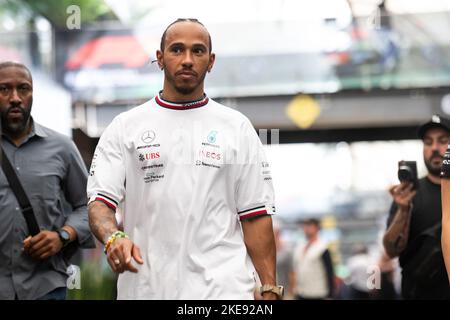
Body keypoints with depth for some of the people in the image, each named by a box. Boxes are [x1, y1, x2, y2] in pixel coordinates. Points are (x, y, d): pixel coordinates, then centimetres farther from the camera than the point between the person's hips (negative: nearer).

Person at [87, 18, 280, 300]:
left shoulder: (237, 128, 7)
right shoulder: (125, 127, 7)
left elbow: (255, 215, 5)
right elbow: (100, 200, -1)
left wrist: (270, 288, -3)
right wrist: (113, 238, -23)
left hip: (222, 288, -1)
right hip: (145, 286, 1)